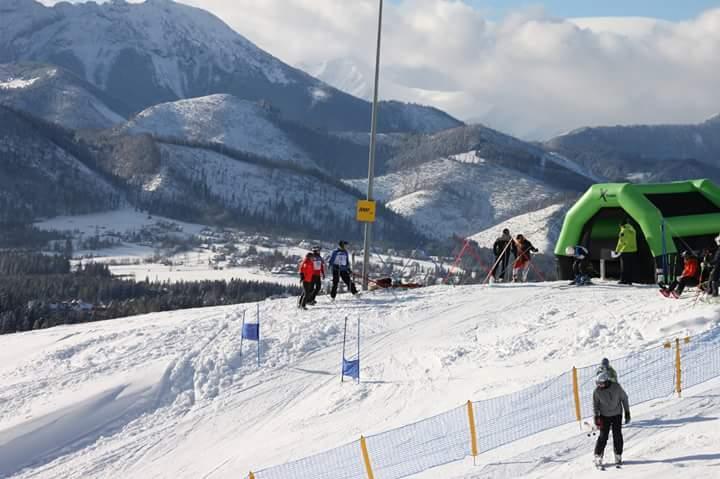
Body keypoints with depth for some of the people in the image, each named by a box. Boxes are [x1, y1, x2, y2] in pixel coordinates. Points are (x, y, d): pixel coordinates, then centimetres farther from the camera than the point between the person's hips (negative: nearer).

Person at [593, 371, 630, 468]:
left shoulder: (616, 387, -15)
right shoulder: (597, 391, -13)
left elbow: (624, 398, -2)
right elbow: (595, 405, -1)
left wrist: (627, 413, 0)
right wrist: (596, 418, -5)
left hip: (617, 415, 0)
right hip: (604, 416, 0)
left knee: (617, 436, 0)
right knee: (603, 436, -6)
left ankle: (618, 456, 13)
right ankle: (598, 456, 4)